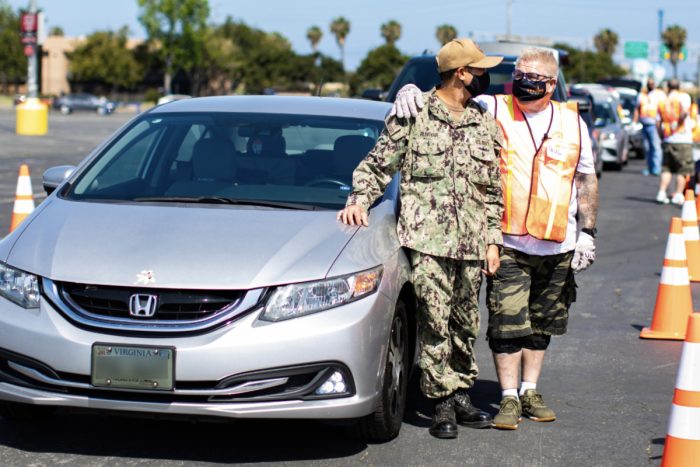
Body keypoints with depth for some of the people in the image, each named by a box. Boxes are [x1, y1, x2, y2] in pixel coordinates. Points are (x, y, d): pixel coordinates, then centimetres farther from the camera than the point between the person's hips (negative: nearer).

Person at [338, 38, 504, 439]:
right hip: (427, 240, -4)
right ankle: (443, 403, 0)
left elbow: (493, 190, 16)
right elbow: (379, 164, 5)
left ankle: (462, 395, 22)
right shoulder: (412, 116, 0)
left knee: (466, 324, 10)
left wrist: (494, 240, 12)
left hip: (471, 243, 4)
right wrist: (360, 199, -11)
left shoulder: (485, 124, 13)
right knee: (435, 323, -7)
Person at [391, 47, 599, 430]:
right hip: (507, 243, -3)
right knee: (507, 323, -7)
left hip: (557, 247, 3)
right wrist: (411, 90, -22)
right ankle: (509, 398, 1)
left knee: (541, 324, 12)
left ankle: (530, 391, 24)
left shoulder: (572, 123, 9)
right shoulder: (491, 111, 0)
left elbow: (586, 180, 14)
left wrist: (588, 232, 9)